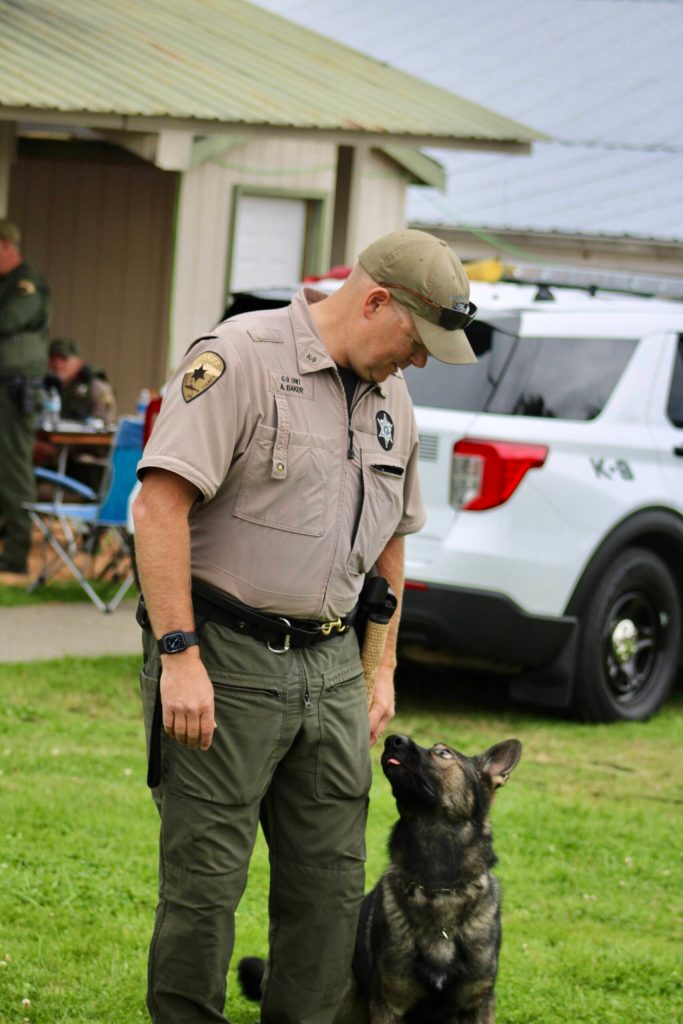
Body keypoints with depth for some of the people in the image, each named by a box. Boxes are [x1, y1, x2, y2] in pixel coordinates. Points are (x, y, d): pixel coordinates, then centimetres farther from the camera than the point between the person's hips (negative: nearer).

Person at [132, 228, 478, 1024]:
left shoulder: (390, 398, 14)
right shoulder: (240, 358, -11)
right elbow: (160, 504, -18)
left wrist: (382, 669, 20)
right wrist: (179, 655, -21)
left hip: (331, 667, 7)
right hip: (224, 660, -7)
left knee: (332, 883, 8)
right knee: (205, 881, -3)